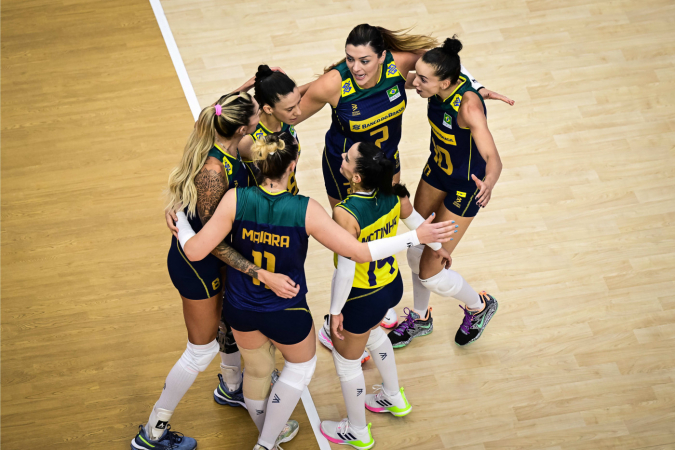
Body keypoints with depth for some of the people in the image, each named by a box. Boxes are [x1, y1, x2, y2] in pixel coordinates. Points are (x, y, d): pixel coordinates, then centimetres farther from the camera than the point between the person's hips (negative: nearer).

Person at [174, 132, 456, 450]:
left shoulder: (236, 200, -22)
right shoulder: (306, 211, -27)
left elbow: (195, 251, -20)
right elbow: (359, 251, -23)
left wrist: (181, 219, 0)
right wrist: (417, 237, -16)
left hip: (240, 309, 3)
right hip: (286, 313, -3)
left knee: (256, 370, 30)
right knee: (301, 364, 30)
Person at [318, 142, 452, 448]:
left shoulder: (346, 214, -35)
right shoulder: (393, 193, -15)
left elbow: (345, 270, -29)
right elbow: (415, 220, 5)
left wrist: (335, 311, -14)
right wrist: (438, 247, 25)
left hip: (361, 299, -7)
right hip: (392, 285, 7)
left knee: (346, 362, 19)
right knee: (373, 333, 37)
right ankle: (394, 398, 58)